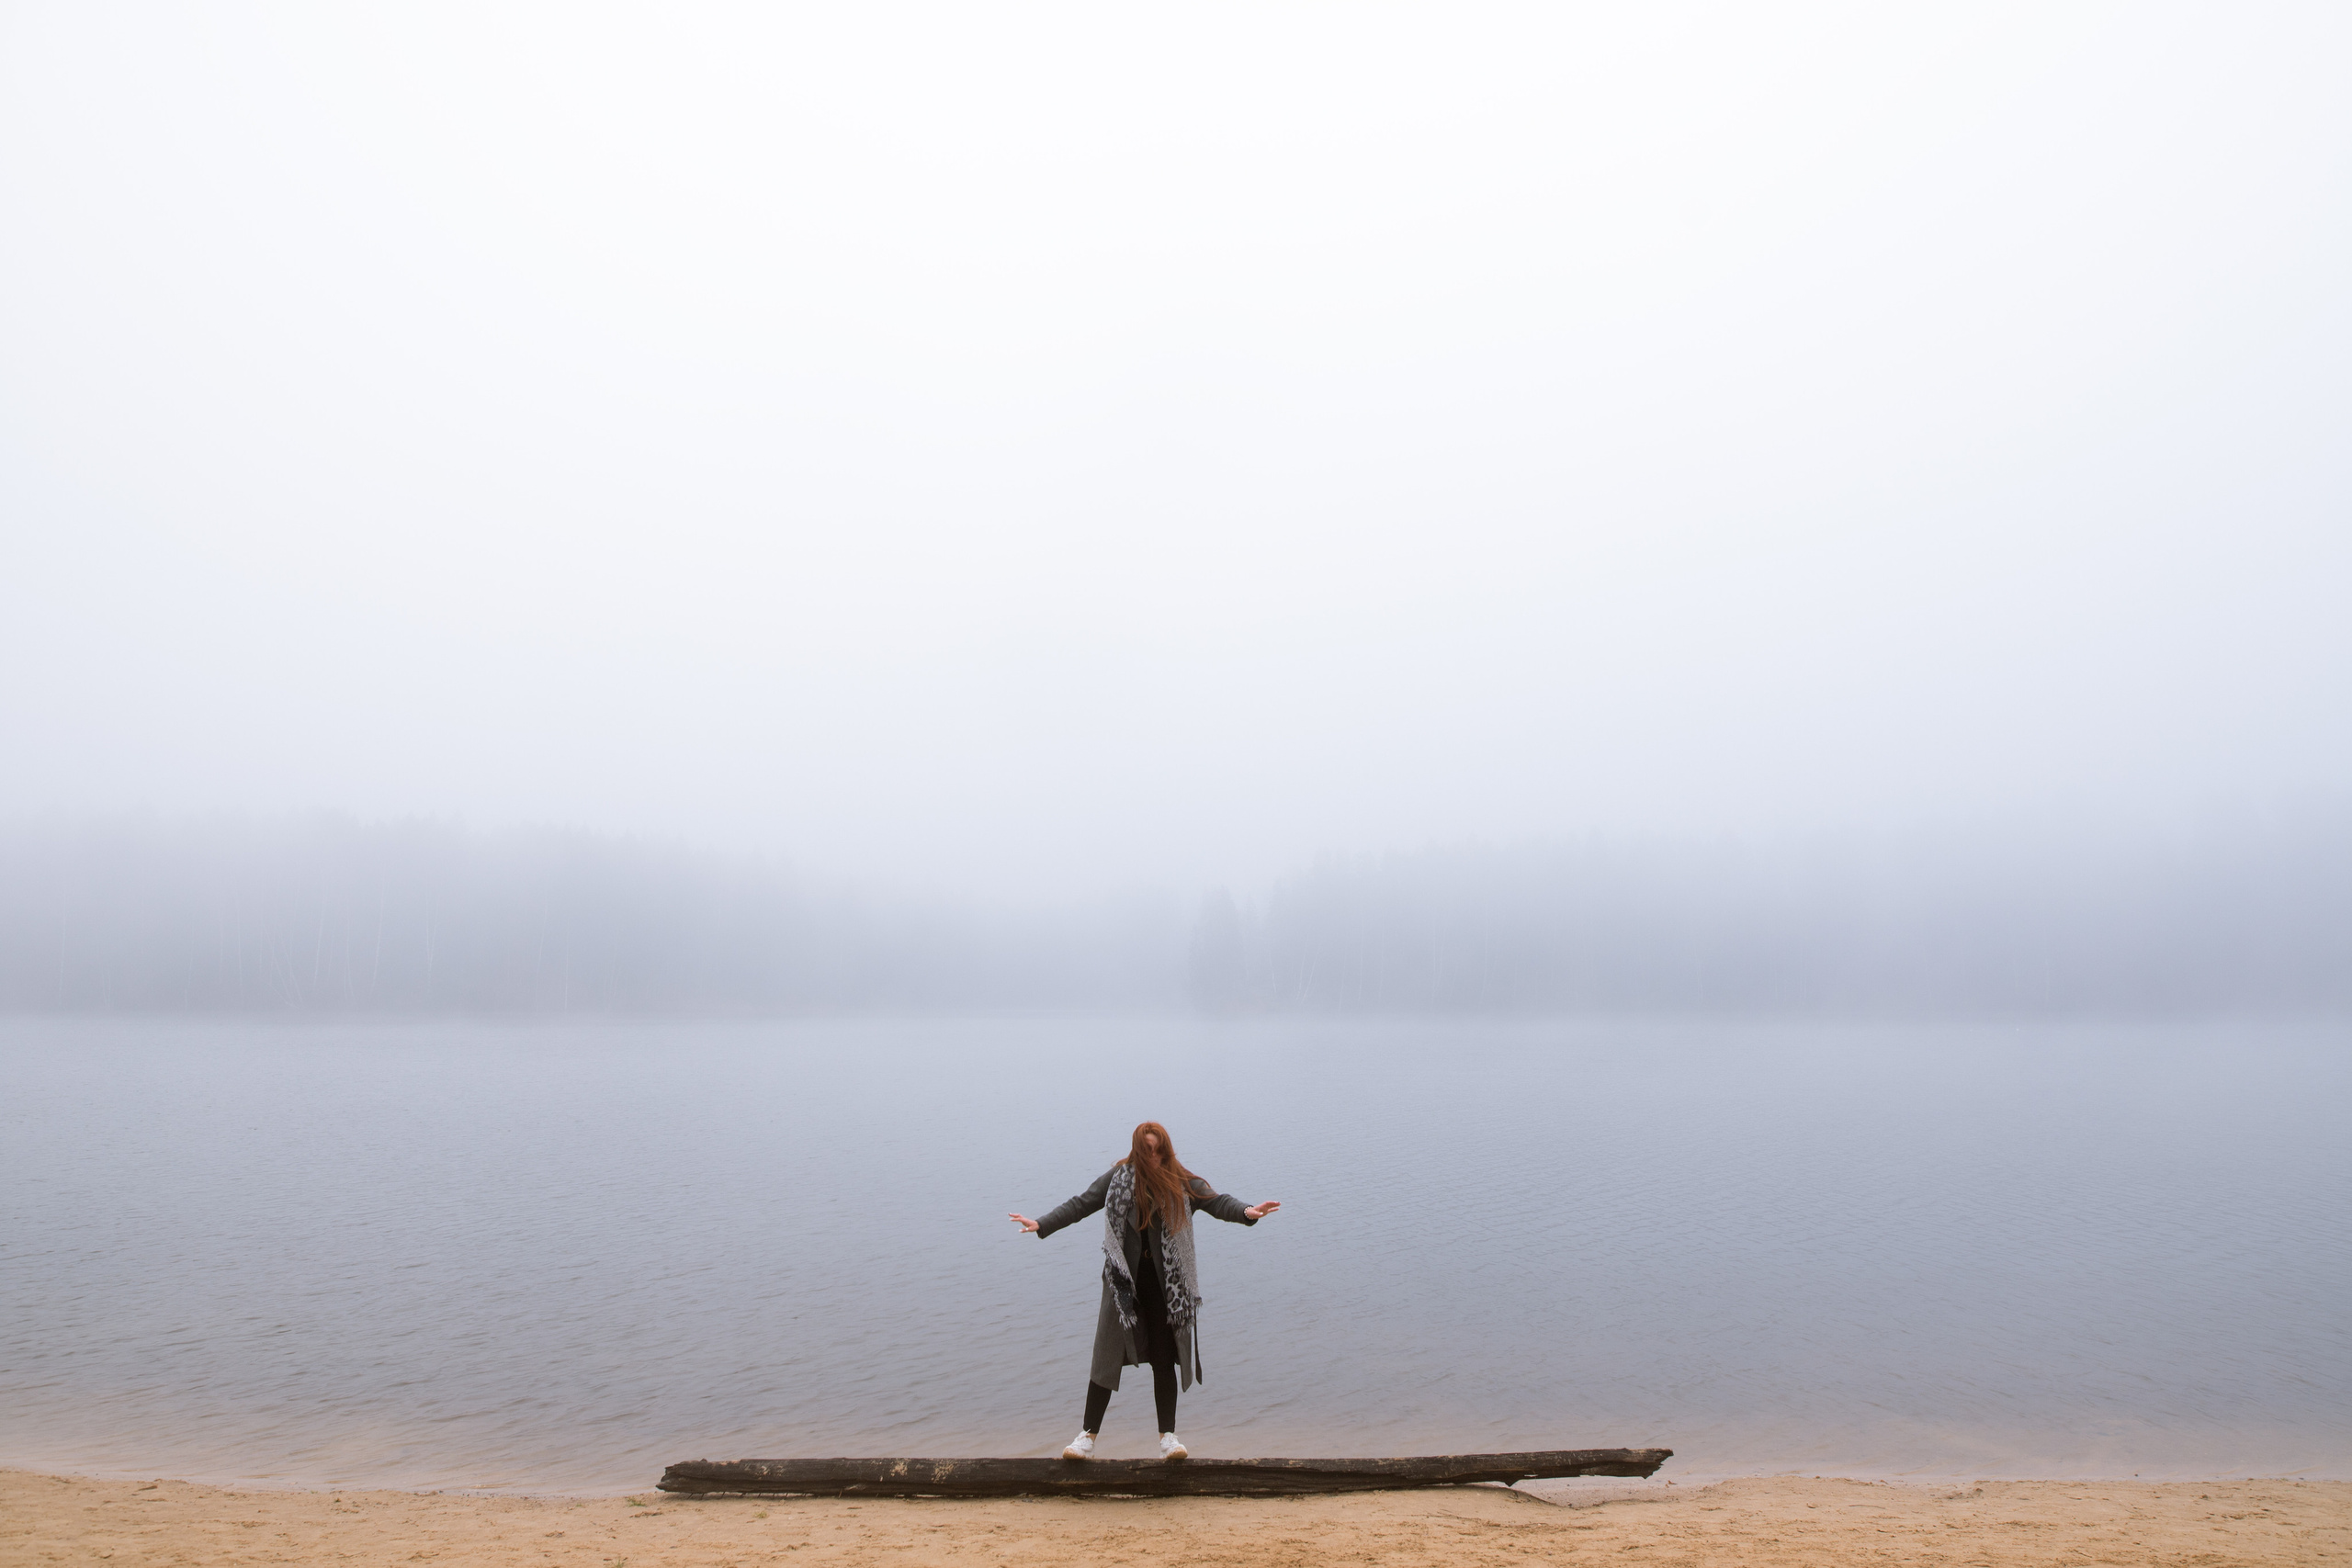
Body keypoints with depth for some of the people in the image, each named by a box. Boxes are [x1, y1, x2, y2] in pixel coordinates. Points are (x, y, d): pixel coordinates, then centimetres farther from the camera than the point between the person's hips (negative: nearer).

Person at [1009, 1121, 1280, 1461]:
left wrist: (1245, 1212, -33)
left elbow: (1216, 1201, -13)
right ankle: (1088, 1436, 14)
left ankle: (1168, 1436, 16)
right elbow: (1081, 1204, 1)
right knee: (1107, 1357, 4)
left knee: (1164, 1360, 6)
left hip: (1166, 1286, 0)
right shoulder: (1117, 1178, 0)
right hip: (1123, 1282, 0)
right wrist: (1042, 1225, -9)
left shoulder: (1182, 1184, -1)